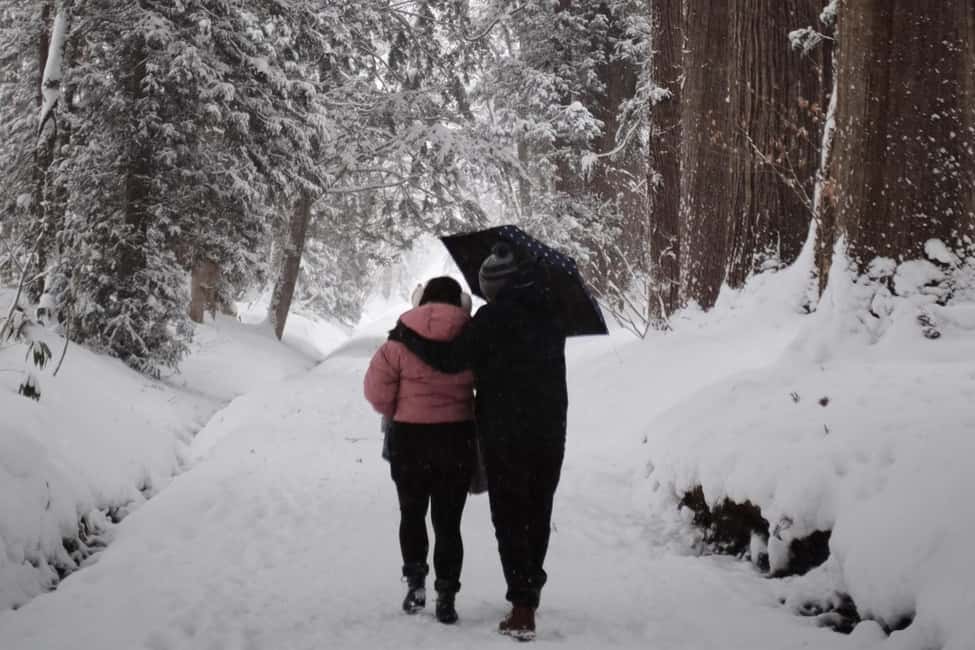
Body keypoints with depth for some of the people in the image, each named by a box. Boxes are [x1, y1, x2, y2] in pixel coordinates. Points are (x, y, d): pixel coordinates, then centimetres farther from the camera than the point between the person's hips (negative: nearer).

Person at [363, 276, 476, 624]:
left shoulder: (402, 338, -7)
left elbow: (377, 390, -6)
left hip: (410, 437, -1)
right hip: (458, 437, 1)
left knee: (412, 513, 19)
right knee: (448, 521, 8)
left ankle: (415, 579, 10)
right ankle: (446, 597, 7)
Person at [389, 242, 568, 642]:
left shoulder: (495, 316, -12)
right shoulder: (551, 314, 8)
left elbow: (453, 358, -15)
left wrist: (407, 336, -3)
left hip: (505, 433, -6)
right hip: (550, 432, 6)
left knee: (510, 517, -2)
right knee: (538, 512, 18)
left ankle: (523, 608, -10)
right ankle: (531, 586, 33)